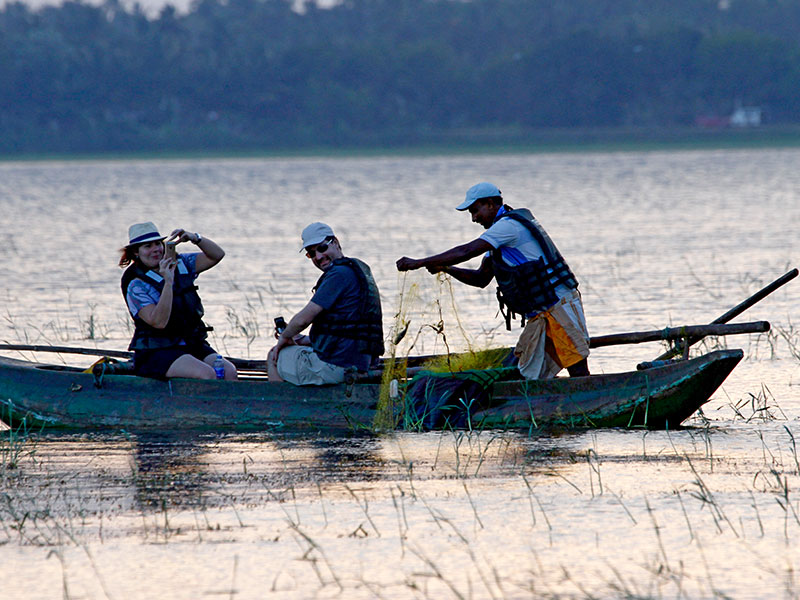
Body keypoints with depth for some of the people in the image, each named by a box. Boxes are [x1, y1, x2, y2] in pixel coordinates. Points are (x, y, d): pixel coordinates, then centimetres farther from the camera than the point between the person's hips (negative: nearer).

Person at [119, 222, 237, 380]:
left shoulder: (179, 265, 9)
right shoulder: (137, 286, -9)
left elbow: (217, 255, 10)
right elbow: (159, 322, -22)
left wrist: (195, 238, -8)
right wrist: (168, 281, -26)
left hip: (192, 345, 6)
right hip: (156, 354, -6)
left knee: (229, 371, -20)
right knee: (206, 374, -31)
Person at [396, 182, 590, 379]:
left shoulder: (508, 225, -13)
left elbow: (466, 251, -20)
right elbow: (481, 278, 21)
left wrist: (420, 263, -17)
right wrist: (445, 268, 5)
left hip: (559, 303, -10)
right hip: (539, 315, 10)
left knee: (579, 372, -12)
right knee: (529, 376, 5)